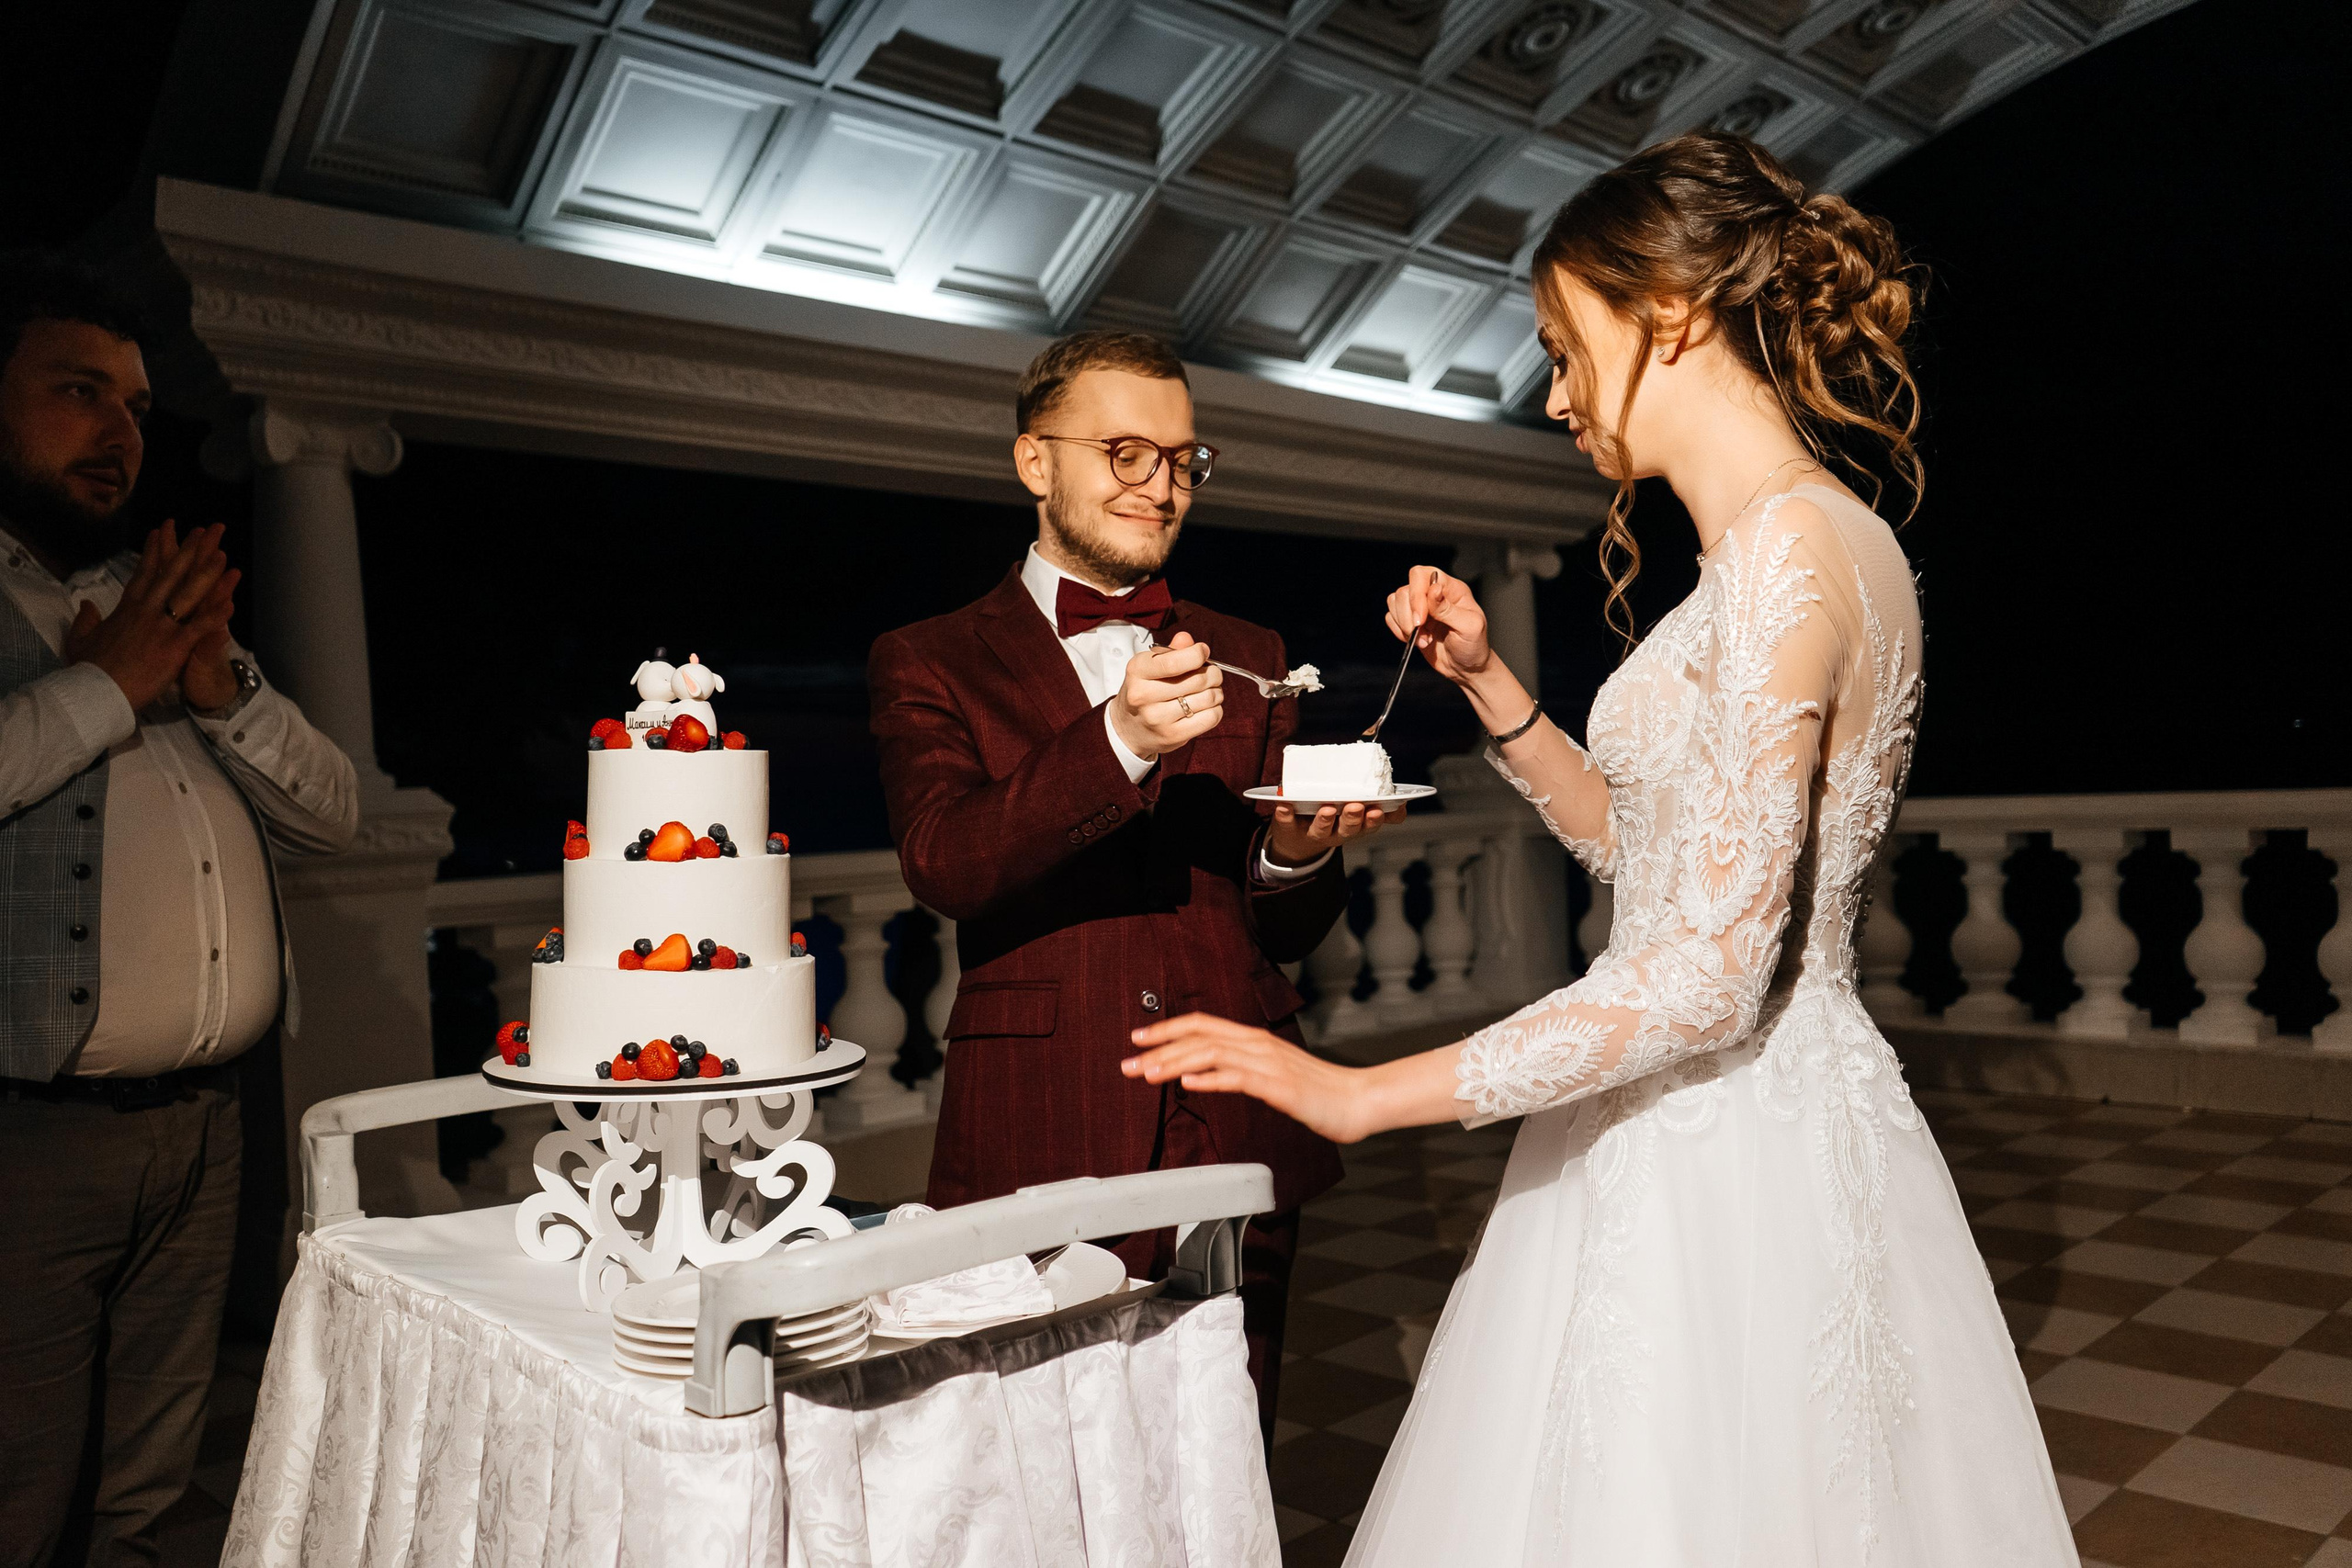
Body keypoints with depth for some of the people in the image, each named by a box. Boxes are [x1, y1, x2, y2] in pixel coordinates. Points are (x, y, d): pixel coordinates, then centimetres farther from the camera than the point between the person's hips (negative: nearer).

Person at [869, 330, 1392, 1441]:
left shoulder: (1248, 661, 14)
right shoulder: (929, 664, 6)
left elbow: (1287, 933, 13)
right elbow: (942, 865, -12)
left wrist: (1301, 854, -9)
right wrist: (1115, 743, -26)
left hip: (1235, 1141, 3)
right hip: (1038, 1151, -2)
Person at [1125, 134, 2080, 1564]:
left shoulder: (1792, 549, -20)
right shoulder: (1785, 546, 11)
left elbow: (1704, 976, -25)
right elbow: (1642, 844, 16)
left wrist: (1362, 1093, -21)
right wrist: (1490, 682, 7)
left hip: (1736, 1152, -9)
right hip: (1702, 1137, 9)